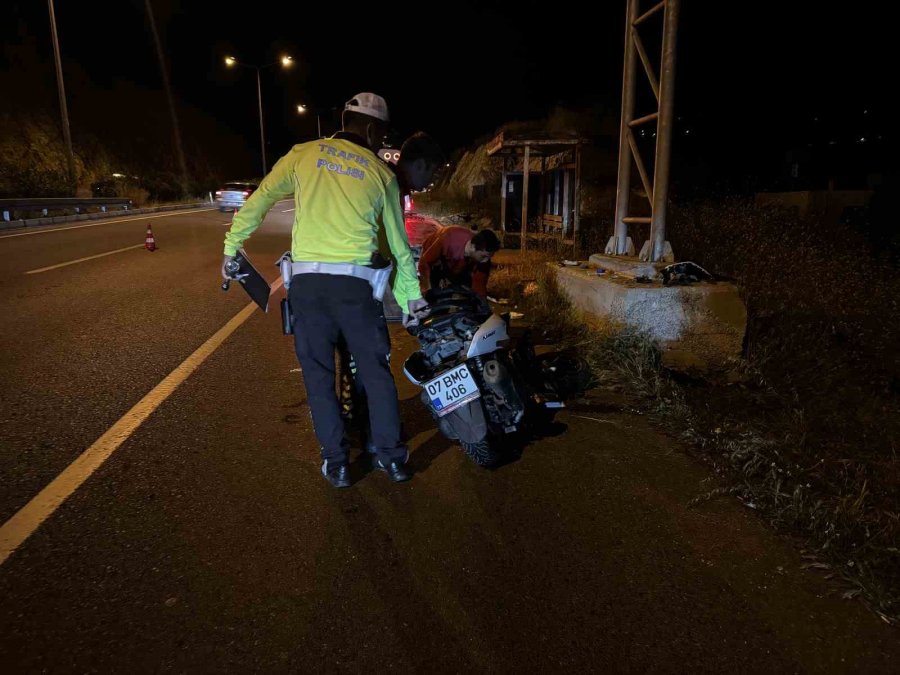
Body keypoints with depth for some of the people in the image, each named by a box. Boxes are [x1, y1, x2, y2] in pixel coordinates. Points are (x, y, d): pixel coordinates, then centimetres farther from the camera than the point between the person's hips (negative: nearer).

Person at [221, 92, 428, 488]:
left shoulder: (303, 154, 11)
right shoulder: (381, 172, 9)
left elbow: (257, 202, 10)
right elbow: (398, 242, 13)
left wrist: (230, 247, 20)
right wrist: (412, 294, 22)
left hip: (307, 279, 1)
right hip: (355, 281, -1)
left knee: (318, 373, 10)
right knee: (376, 370, 11)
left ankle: (336, 463, 17)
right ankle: (391, 457, 18)